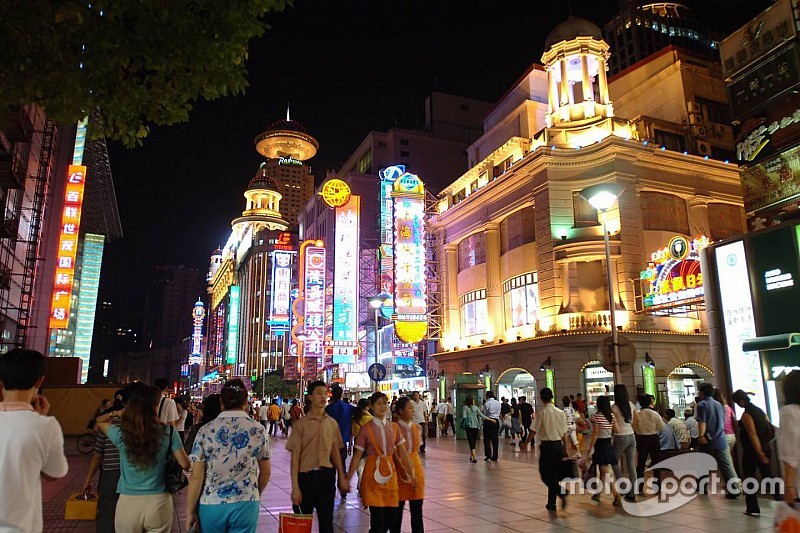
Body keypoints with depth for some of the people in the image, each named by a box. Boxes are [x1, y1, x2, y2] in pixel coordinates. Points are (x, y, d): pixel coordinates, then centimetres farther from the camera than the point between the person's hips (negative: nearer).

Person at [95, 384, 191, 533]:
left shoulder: (121, 433, -10)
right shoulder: (168, 432, -12)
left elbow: (99, 422, 13)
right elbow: (185, 464, -6)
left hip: (128, 502, 0)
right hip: (159, 502, 0)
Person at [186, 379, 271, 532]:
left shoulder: (205, 431, -5)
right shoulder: (257, 430, -4)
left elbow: (196, 477, -6)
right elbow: (265, 473, 6)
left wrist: (190, 512, 4)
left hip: (211, 504, 1)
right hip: (245, 504, 0)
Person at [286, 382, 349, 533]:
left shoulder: (332, 423, 5)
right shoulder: (301, 424, -7)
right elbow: (295, 456, -7)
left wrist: (342, 478, 11)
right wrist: (295, 486, -11)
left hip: (327, 475, 3)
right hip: (306, 476, -3)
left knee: (327, 520, 11)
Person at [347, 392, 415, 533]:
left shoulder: (393, 427, 5)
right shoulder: (366, 429, -5)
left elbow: (402, 452, 8)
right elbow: (357, 455, -4)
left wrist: (411, 474, 8)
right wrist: (348, 478, -7)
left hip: (390, 473, 4)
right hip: (373, 474, -3)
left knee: (391, 518, 7)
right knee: (377, 518, -5)